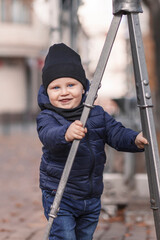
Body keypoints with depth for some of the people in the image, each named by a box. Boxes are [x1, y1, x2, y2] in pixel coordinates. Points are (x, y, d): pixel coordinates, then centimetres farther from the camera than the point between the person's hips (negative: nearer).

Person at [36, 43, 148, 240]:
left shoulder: (97, 114, 1)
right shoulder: (47, 117, -13)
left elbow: (117, 134, -5)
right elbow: (49, 134, -34)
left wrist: (136, 140, -27)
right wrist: (66, 134, -57)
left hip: (91, 199, 5)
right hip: (59, 197, -5)